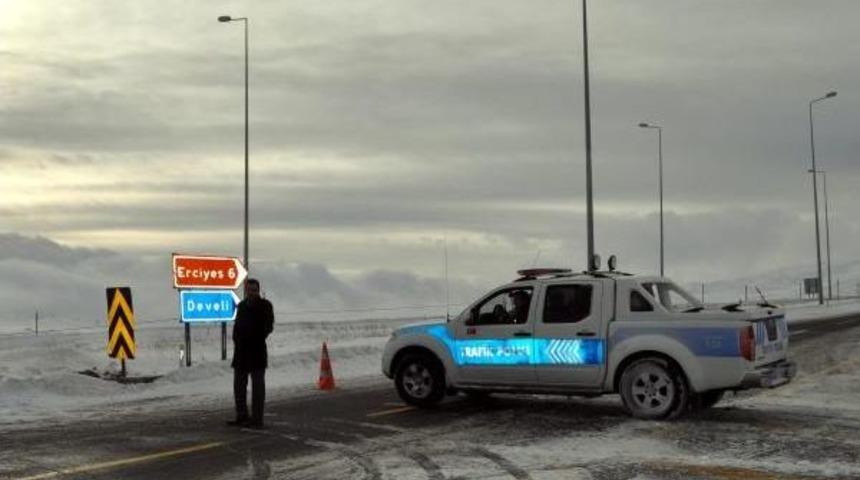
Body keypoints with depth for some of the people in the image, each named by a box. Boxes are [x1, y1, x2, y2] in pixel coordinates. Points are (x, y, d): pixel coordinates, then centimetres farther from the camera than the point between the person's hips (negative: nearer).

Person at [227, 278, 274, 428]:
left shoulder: (265, 305, -3)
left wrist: (257, 338, -17)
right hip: (241, 350, 7)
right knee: (239, 384, 11)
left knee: (257, 385, -3)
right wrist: (237, 339, 2)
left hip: (257, 350, -6)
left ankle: (256, 419, -1)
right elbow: (237, 324, 17)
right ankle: (242, 416, 21)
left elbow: (268, 326, -7)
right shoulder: (242, 305, 14)